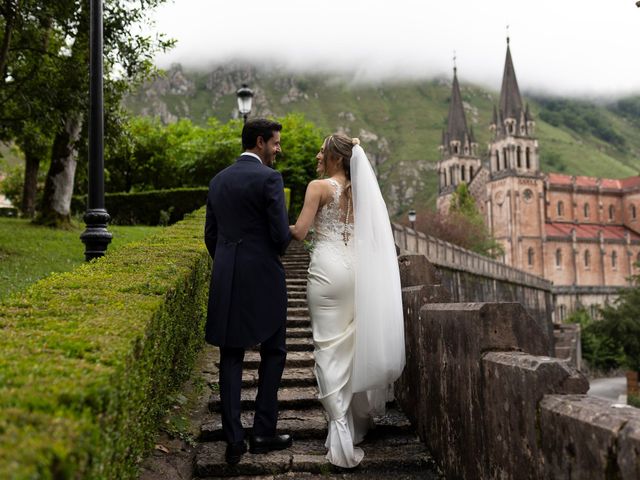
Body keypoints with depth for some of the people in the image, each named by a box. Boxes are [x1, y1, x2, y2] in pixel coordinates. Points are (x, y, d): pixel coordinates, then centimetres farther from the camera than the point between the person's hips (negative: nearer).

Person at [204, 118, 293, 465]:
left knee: (231, 359, 9)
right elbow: (282, 235, -14)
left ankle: (234, 441, 8)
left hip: (226, 280, 5)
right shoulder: (269, 178, -10)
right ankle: (263, 433, 14)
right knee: (273, 353, 11)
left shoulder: (218, 181, 10)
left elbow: (210, 235, 13)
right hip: (263, 280, -5)